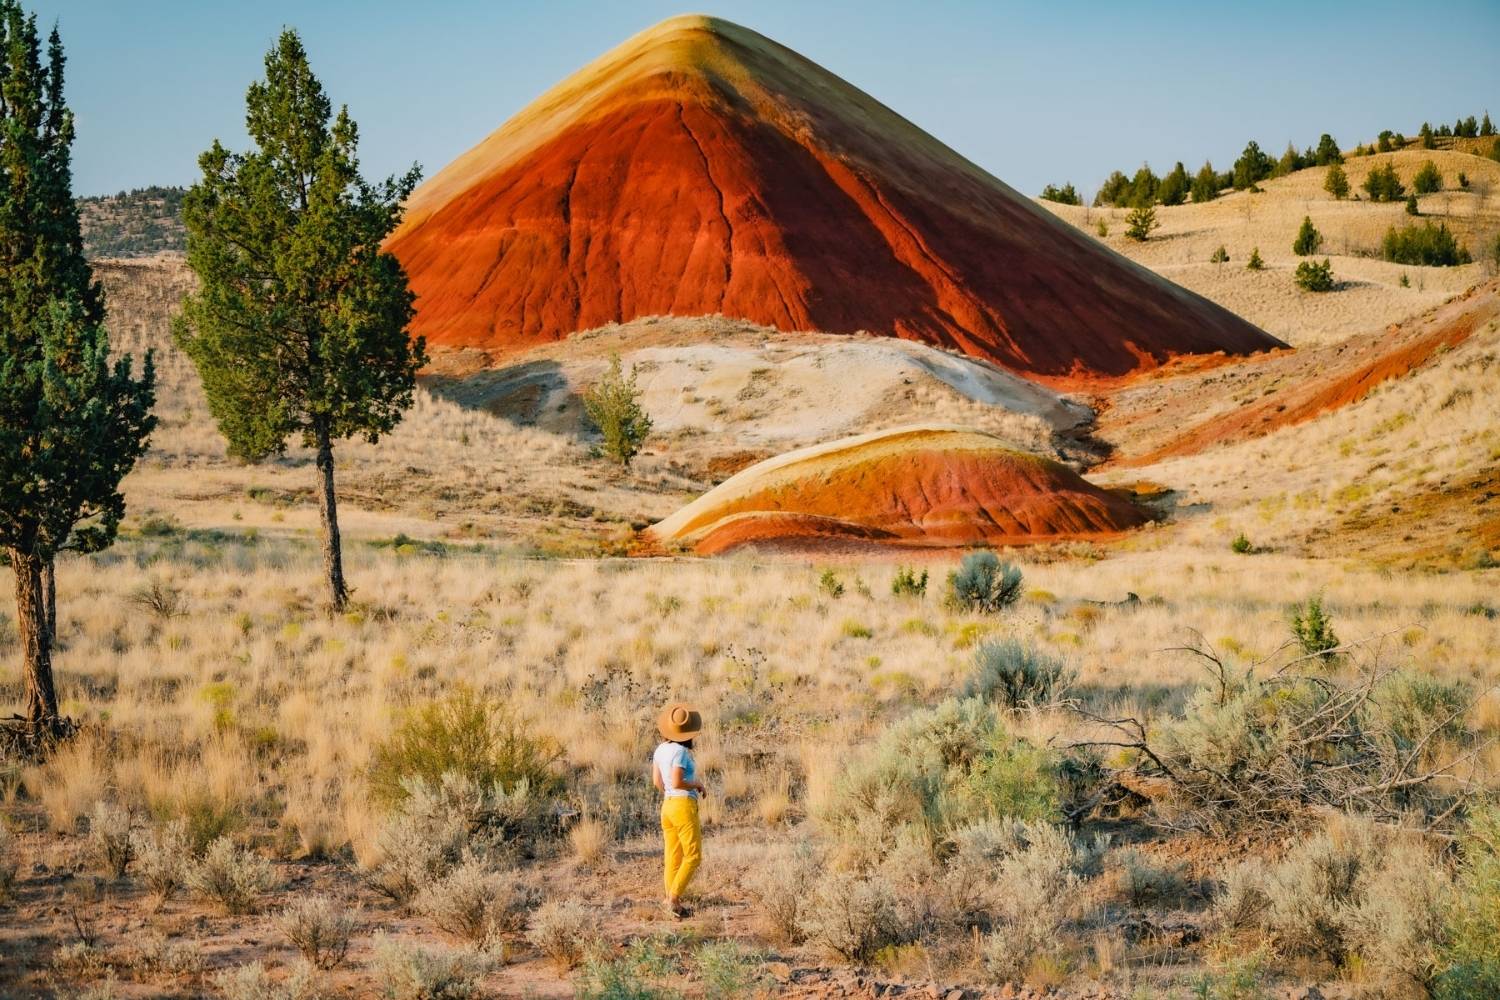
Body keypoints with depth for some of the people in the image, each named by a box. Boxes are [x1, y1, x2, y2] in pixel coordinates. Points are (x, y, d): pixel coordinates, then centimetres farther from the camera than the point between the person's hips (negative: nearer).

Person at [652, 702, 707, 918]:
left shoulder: (661, 749, 7)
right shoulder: (680, 751, -17)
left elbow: (656, 781, 11)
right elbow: (676, 782, -23)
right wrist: (697, 784, -7)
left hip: (667, 805, 8)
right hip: (684, 805, -8)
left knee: (673, 858, 9)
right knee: (693, 855, 0)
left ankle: (672, 904, 11)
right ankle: (674, 898, -7)